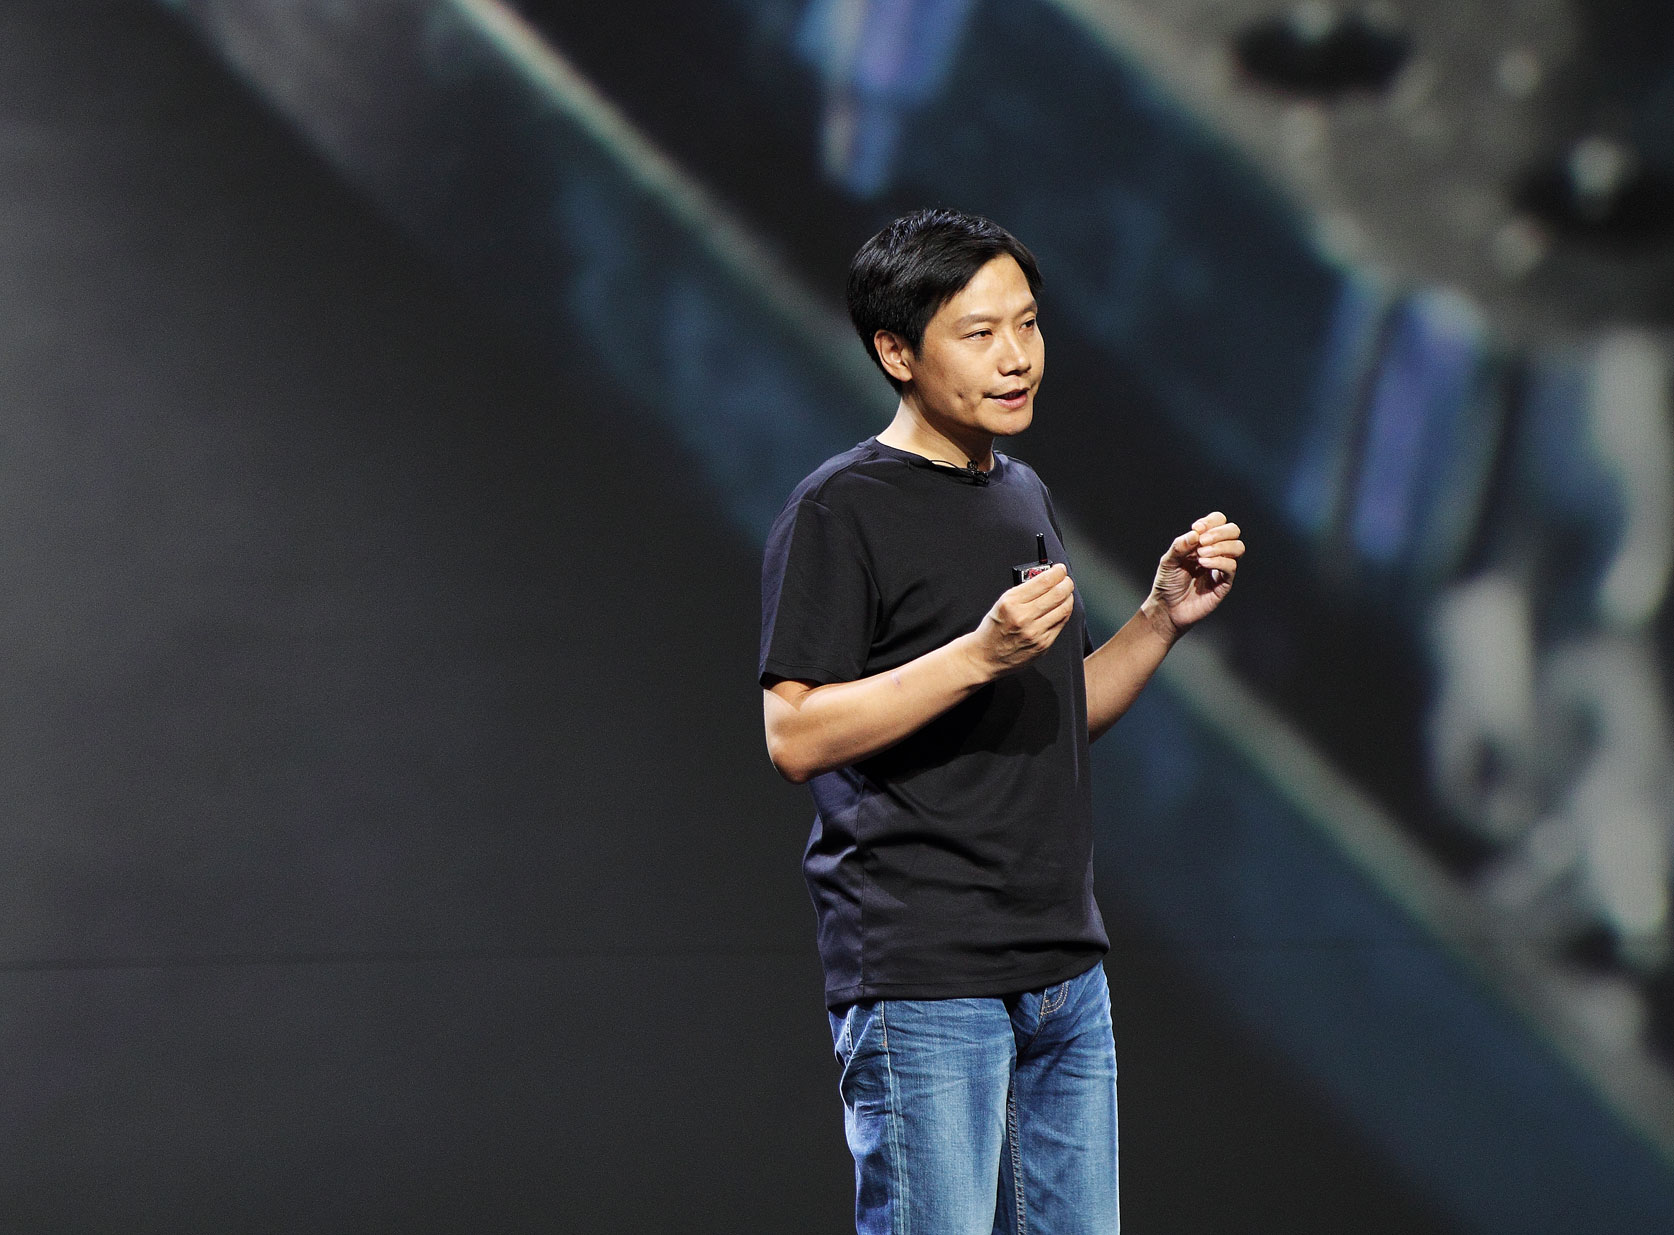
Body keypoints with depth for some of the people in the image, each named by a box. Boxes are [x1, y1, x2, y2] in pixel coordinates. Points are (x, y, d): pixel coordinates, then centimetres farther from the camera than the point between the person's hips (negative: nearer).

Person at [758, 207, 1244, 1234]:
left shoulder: (1025, 496, 18)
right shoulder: (841, 510, -7)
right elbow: (796, 735, -15)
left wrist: (1165, 618, 9)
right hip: (920, 982, -8)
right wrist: (981, 653, -22)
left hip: (1066, 974, 8)